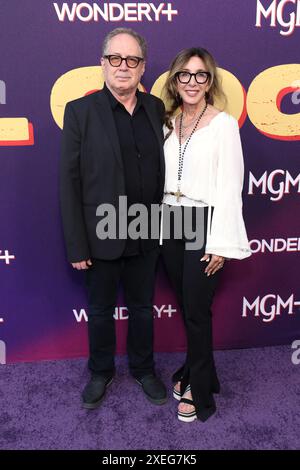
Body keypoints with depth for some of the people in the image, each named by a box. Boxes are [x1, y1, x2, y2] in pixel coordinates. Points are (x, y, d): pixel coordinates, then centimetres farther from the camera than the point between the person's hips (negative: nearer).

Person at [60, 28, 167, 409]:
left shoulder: (156, 108, 2)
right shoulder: (80, 111, -9)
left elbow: (161, 168, 6)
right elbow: (70, 182, -10)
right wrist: (76, 245, -12)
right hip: (101, 236, -3)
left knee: (142, 308, 20)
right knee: (100, 312, 17)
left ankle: (143, 369, 42)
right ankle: (100, 372, 41)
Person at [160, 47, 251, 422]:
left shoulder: (224, 124, -6)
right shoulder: (168, 124, 10)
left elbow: (229, 188, -11)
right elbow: (161, 178, 10)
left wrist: (220, 243, -14)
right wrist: (161, 224, 4)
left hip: (204, 223, -5)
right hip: (170, 223, 5)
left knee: (196, 310, 2)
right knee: (186, 306, 14)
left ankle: (199, 392, 21)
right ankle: (196, 372, 34)